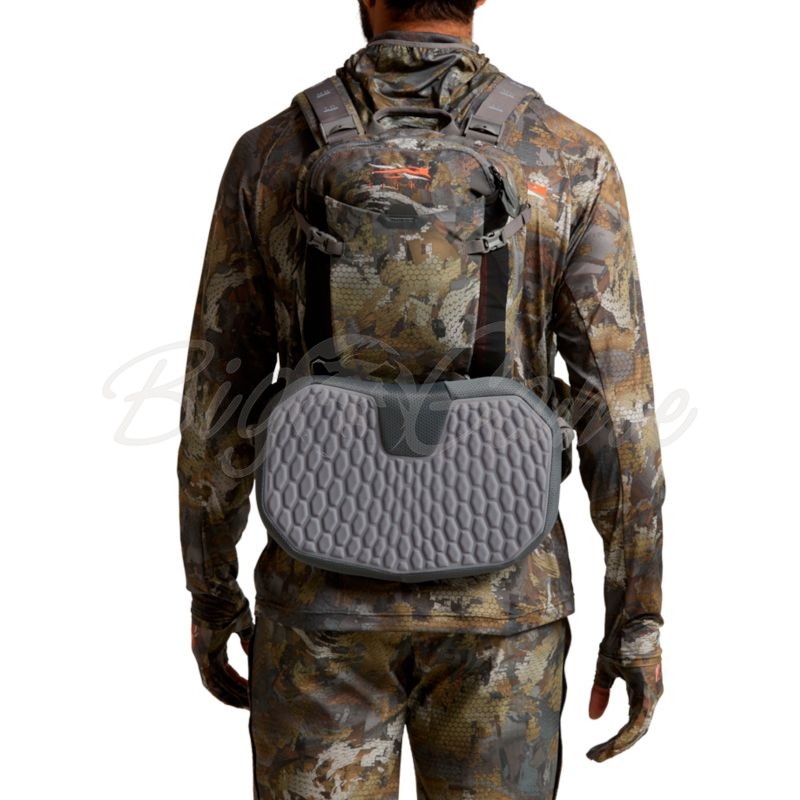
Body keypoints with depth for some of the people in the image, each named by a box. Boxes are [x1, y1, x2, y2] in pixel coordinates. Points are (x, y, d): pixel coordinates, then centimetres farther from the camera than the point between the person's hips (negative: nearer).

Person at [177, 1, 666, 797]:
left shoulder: (271, 155, -3)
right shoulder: (572, 162, -6)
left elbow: (216, 403, 0)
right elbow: (618, 413, -8)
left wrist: (209, 593, 12)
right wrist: (639, 620, 0)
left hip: (329, 592, 0)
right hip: (497, 596, 0)